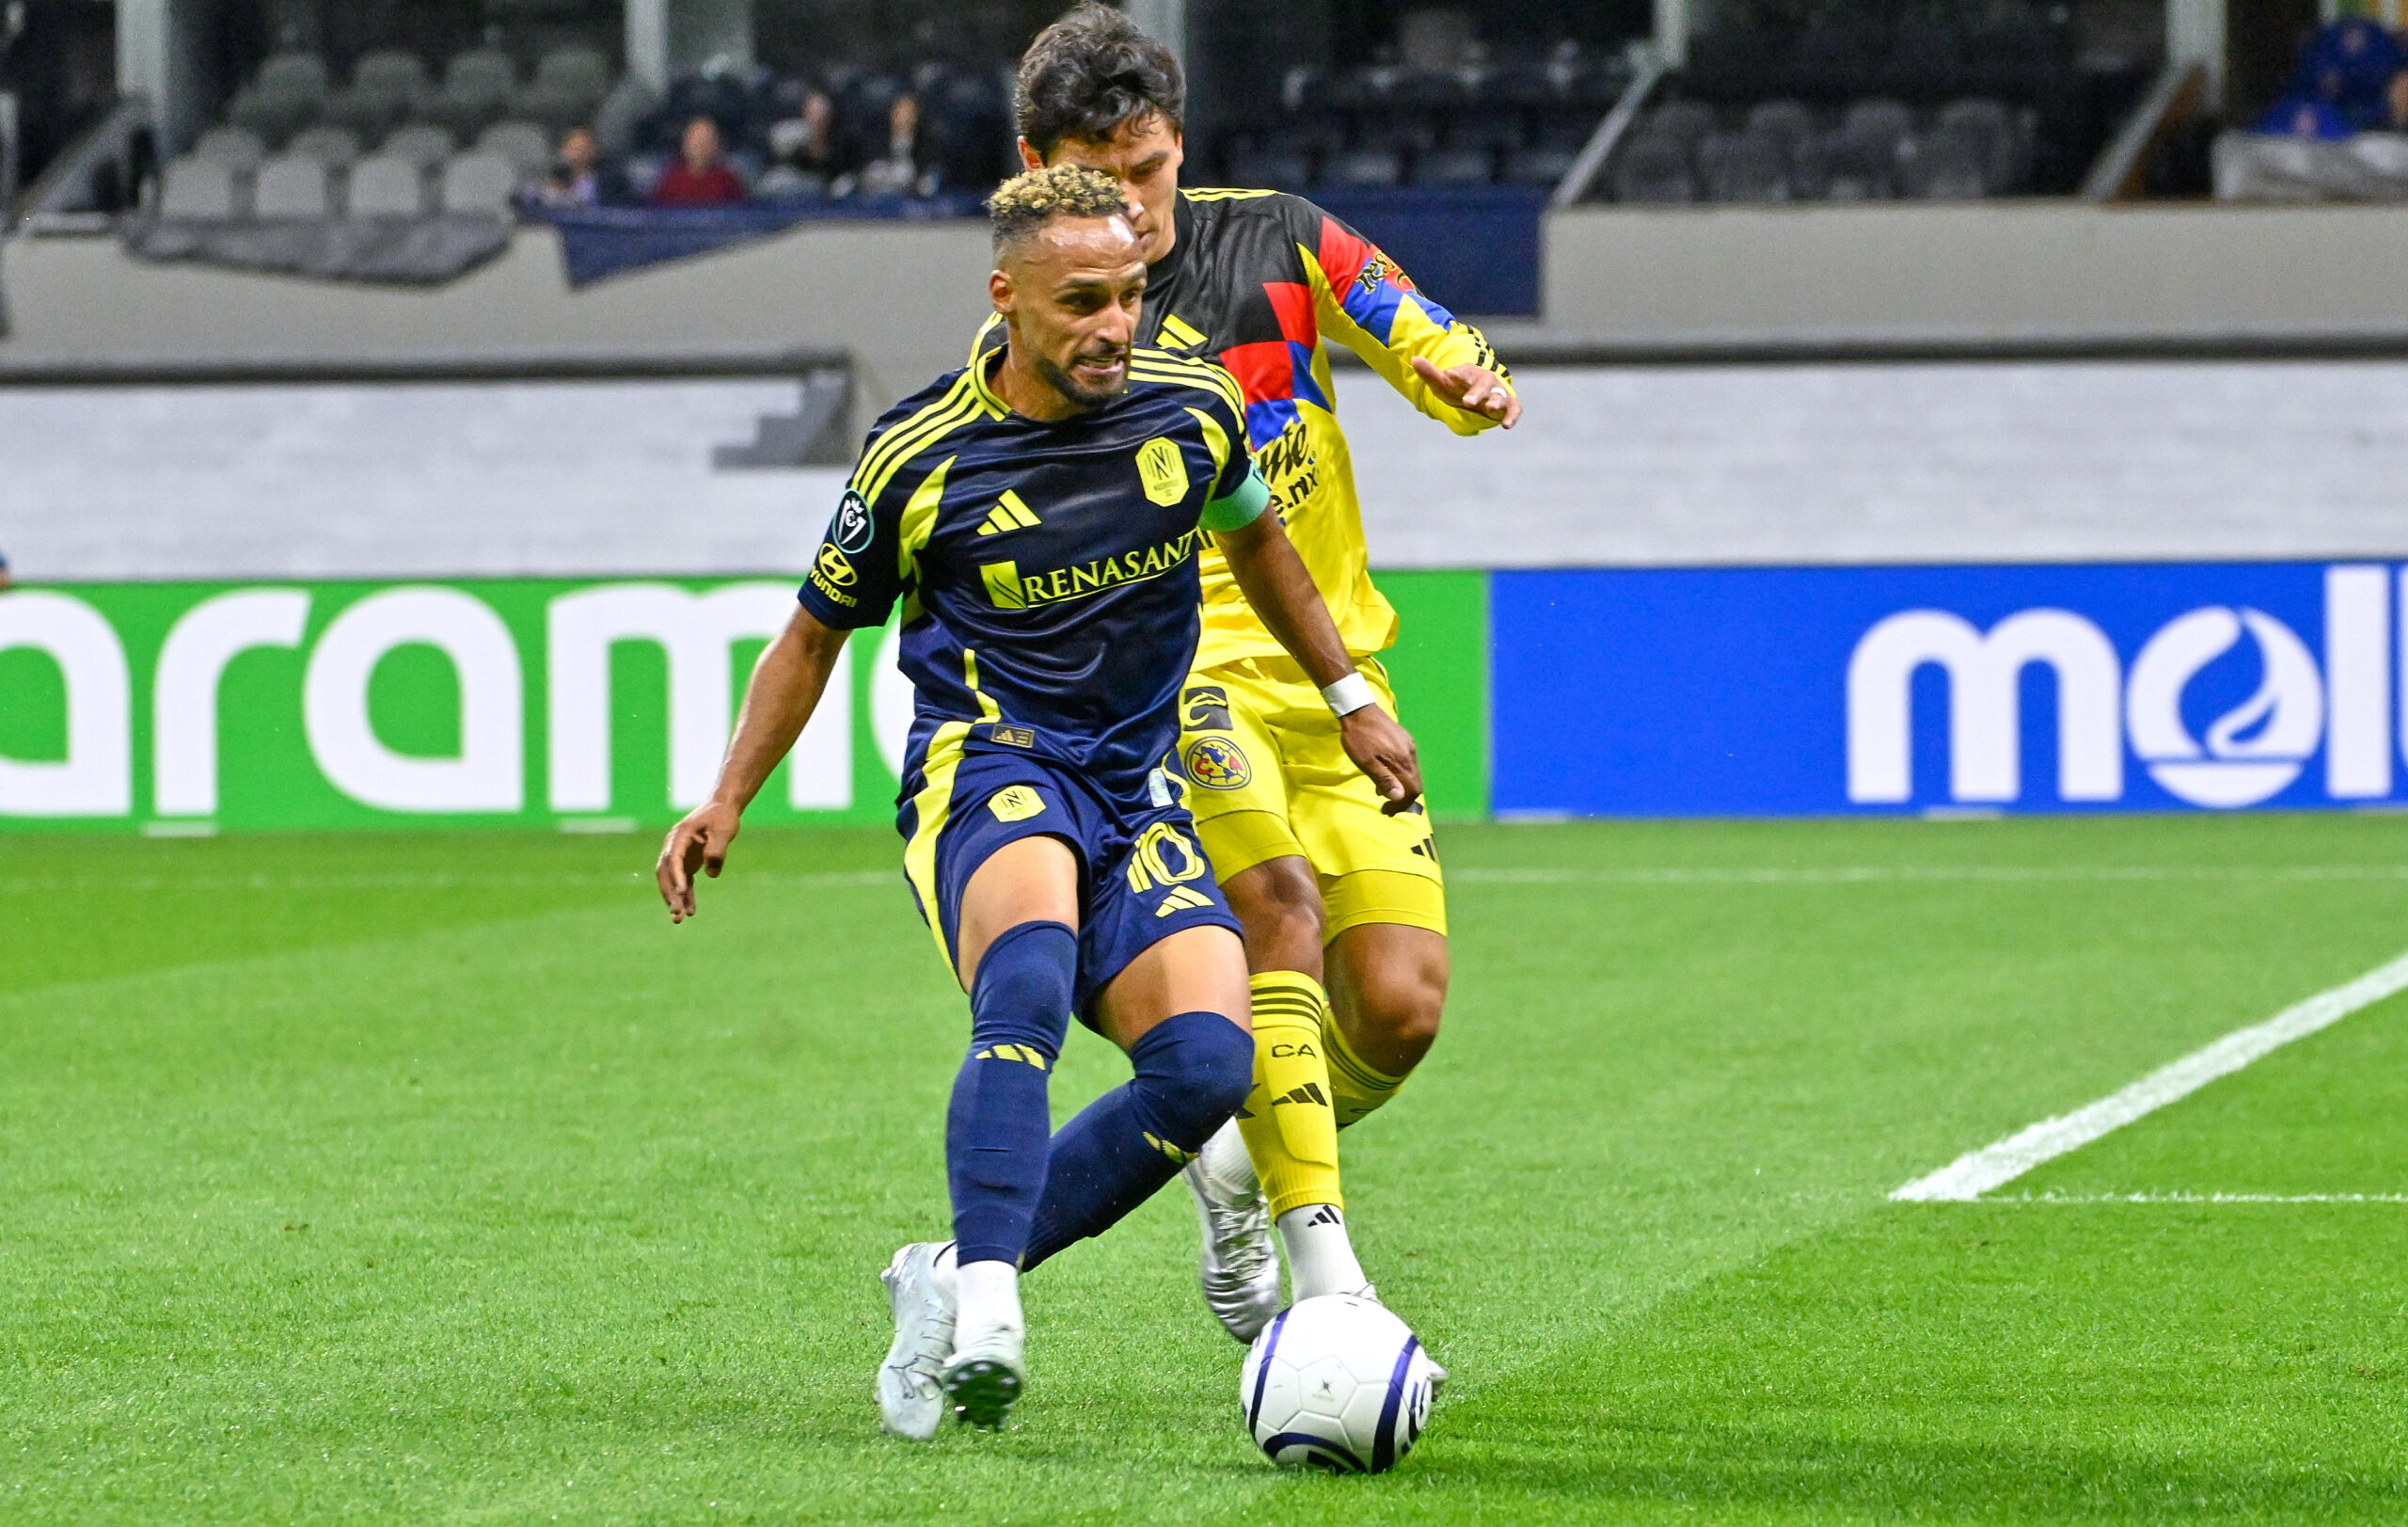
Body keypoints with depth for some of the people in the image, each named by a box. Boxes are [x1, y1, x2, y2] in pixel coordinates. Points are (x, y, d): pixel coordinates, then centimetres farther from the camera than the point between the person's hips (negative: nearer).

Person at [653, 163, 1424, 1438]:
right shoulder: (918, 459, -6)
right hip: (983, 763, -4)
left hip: (1137, 793, 4)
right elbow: (817, 631, 10)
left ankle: (952, 1279, -9)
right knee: (1029, 981, -37)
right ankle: (986, 1311, -44)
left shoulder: (1190, 409, 2)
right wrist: (725, 803, 3)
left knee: (1208, 1060, -21)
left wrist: (1348, 699, 28)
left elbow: (1255, 539, 25)